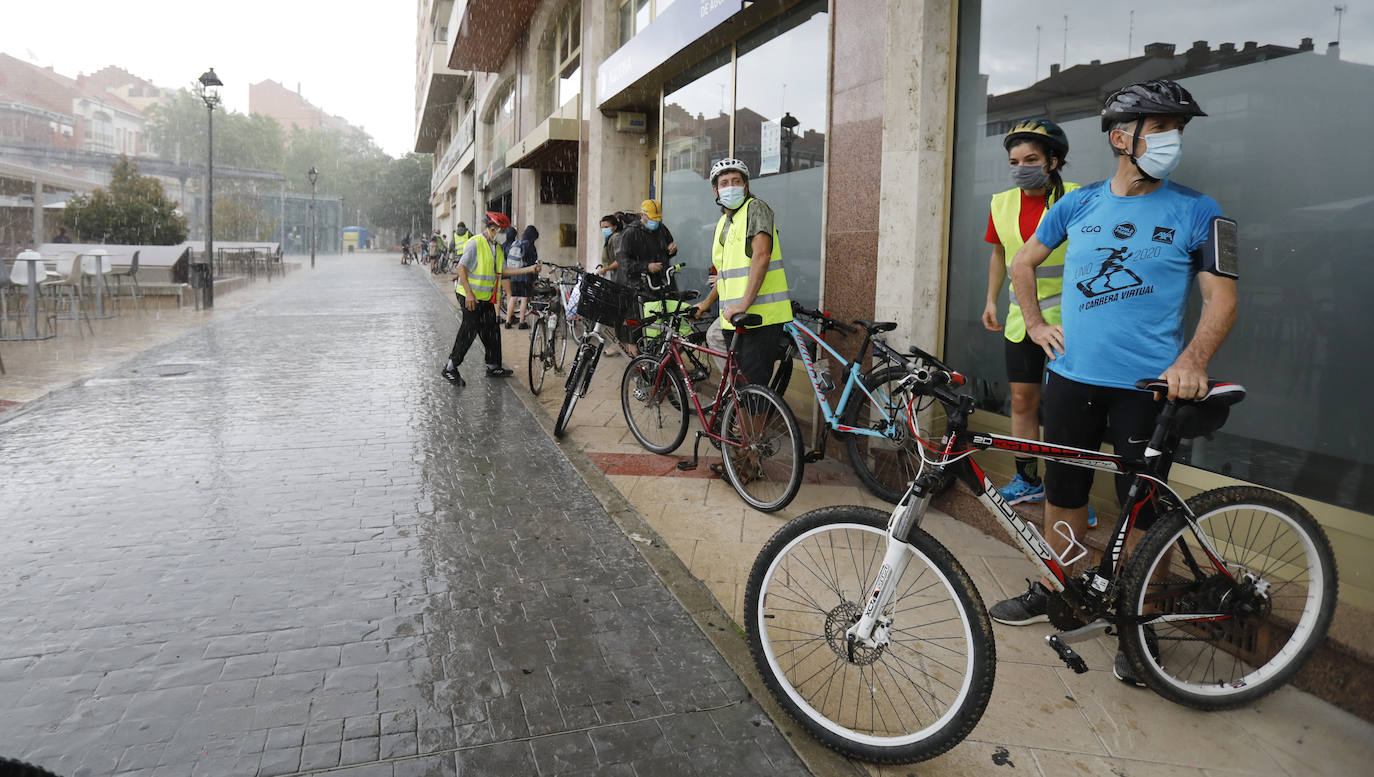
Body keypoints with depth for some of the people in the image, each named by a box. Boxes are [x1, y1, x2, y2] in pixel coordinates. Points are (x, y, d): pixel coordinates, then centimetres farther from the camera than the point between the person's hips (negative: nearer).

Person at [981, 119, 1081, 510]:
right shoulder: (1002, 204, 7)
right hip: (1020, 317, 5)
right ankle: (1027, 481, 22)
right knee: (1023, 401, 9)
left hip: (1066, 319, -5)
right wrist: (991, 300, 16)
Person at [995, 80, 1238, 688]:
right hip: (1071, 375, 3)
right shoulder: (1078, 205, 6)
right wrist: (1035, 325, 10)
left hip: (1148, 385, -2)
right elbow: (1023, 262, 20)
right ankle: (1052, 592, 32)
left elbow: (1222, 298, -4)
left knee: (1143, 511, 4)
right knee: (1062, 493, 13)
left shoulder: (1198, 212, -1)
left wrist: (1192, 360, -21)